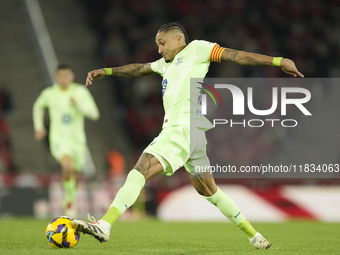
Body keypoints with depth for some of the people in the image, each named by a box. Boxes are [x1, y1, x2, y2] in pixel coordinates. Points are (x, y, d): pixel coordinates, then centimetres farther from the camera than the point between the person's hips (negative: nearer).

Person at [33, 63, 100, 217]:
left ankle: (71, 198, 48)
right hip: (58, 139, -2)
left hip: (77, 140, 2)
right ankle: (69, 196, -6)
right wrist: (38, 127, 15)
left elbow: (94, 114, -14)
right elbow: (38, 106, 19)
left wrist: (79, 105, -28)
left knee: (75, 175, 15)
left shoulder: (80, 92, -8)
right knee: (68, 166, -30)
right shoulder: (49, 93, -4)